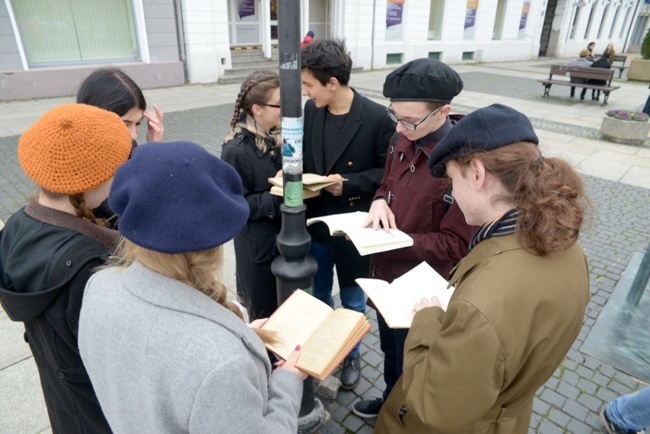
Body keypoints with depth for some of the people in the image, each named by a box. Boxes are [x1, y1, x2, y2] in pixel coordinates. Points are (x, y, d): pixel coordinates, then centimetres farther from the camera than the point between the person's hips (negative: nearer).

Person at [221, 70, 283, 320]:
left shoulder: (278, 134, -2)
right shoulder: (236, 150, -22)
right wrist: (280, 196, -26)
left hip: (287, 234, 7)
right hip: (258, 244, -6)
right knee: (266, 313, 13)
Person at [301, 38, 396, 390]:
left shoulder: (376, 118, -17)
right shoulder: (311, 110, -2)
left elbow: (388, 171, -10)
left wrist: (348, 184, -21)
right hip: (315, 222, 4)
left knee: (352, 299, 18)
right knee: (318, 295, 22)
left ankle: (351, 355, 44)